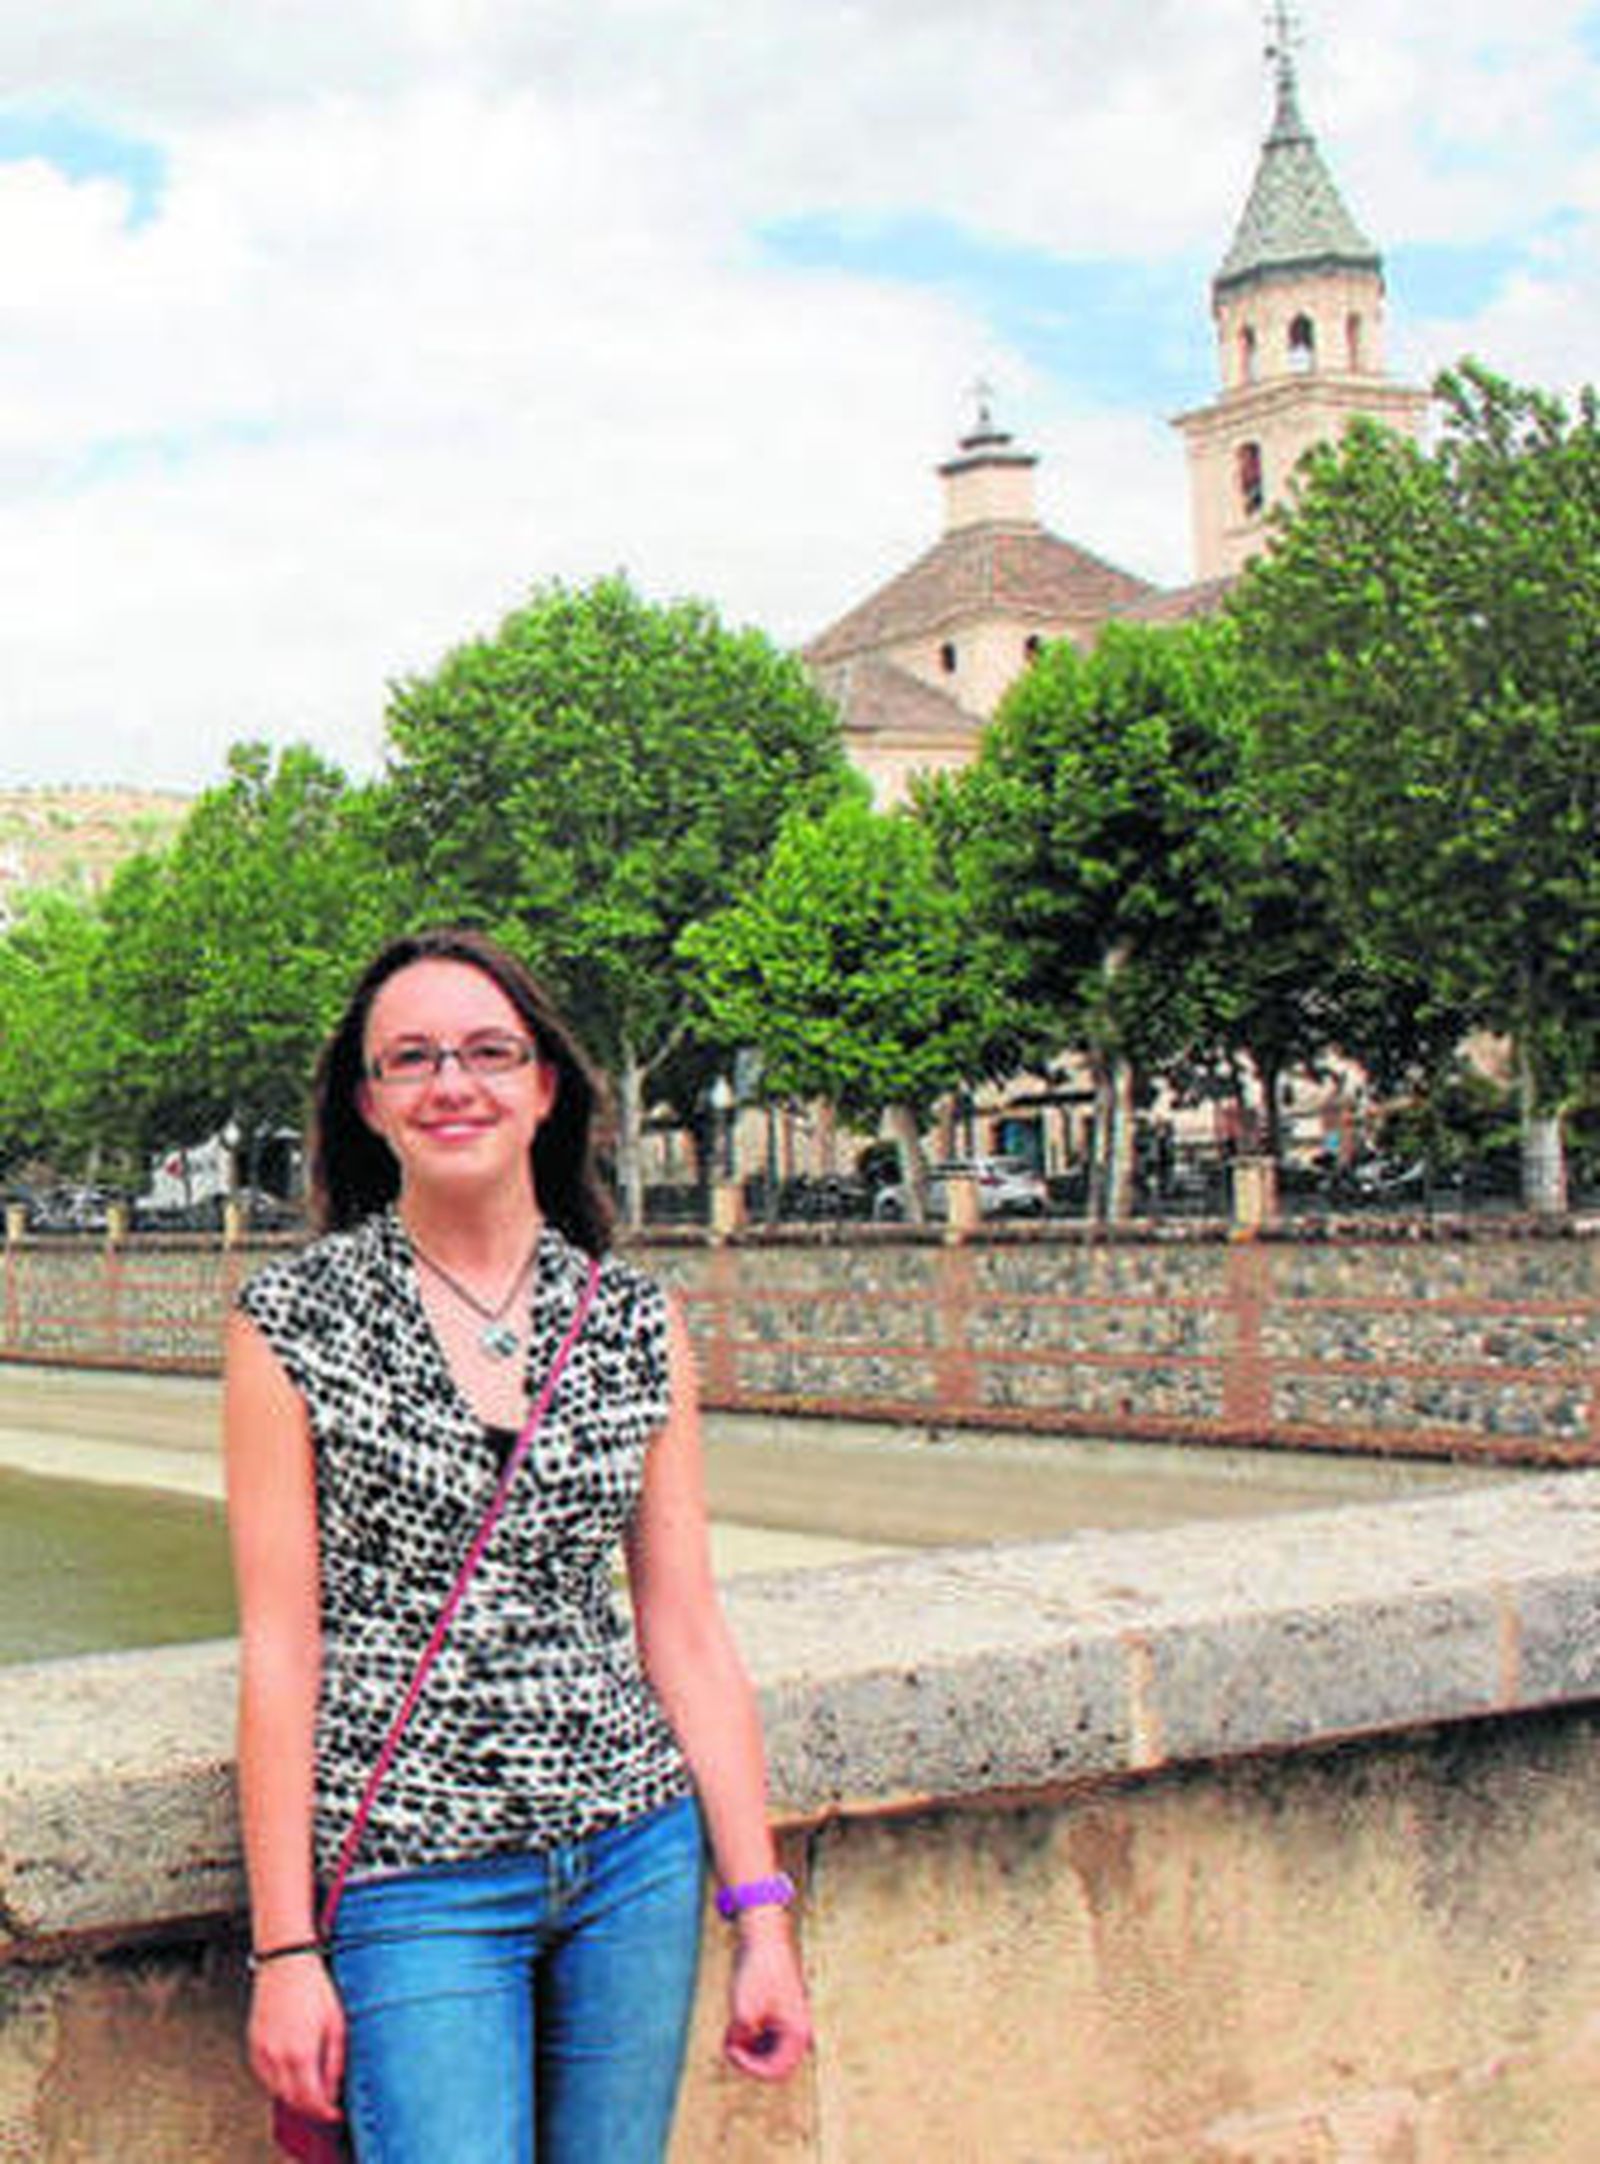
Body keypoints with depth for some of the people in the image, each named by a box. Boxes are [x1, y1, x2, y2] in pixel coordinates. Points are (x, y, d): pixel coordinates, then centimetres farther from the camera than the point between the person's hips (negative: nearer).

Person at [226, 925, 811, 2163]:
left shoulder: (634, 1322, 5)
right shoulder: (295, 1320, -4)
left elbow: (686, 1629, 6)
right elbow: (279, 1646, -5)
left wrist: (762, 1914, 4)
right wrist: (285, 1948, -7)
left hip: (635, 1861, 3)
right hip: (416, 1886, -3)